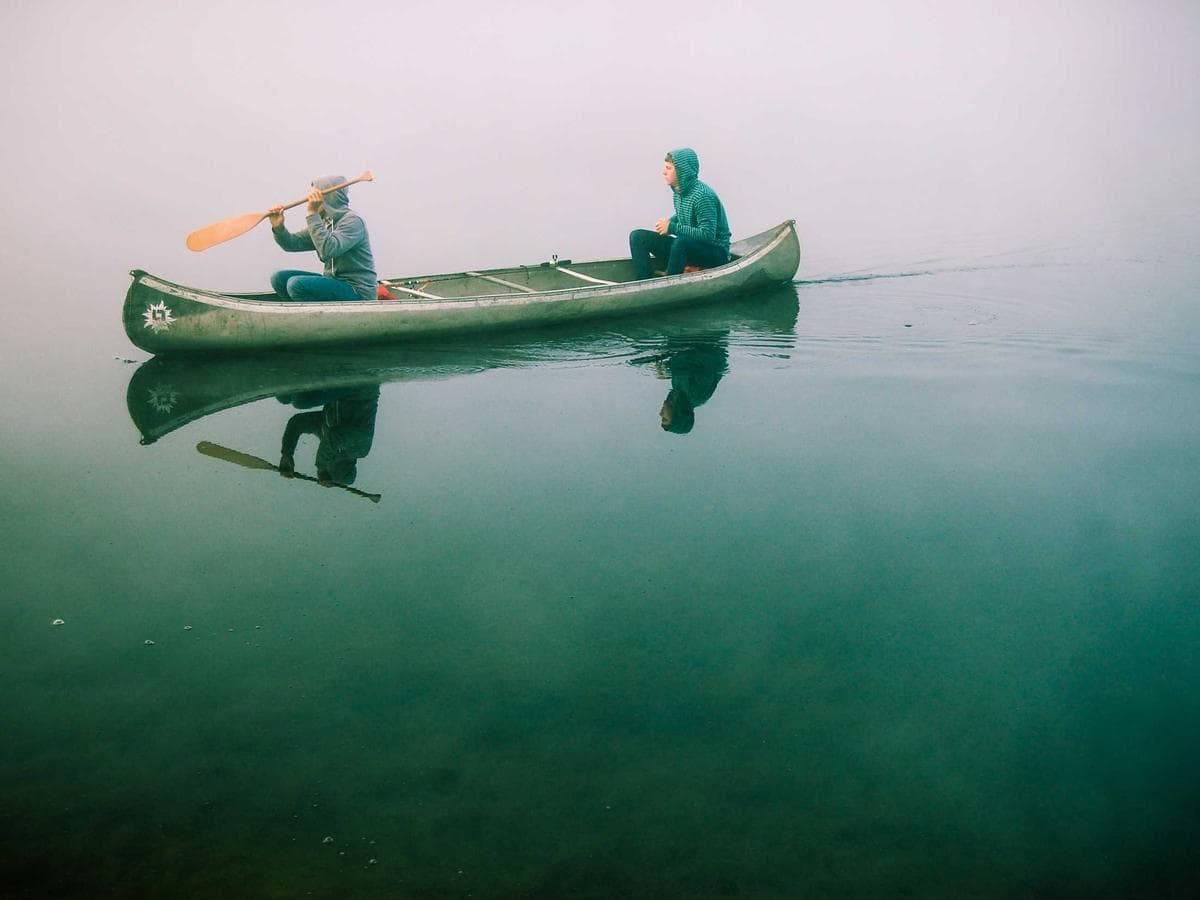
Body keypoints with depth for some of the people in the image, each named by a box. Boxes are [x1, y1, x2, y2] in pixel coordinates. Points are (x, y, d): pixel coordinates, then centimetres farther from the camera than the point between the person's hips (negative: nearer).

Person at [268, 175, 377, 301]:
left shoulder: (353, 221, -14)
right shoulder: (324, 222, 12)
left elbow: (328, 250, -30)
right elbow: (293, 243, 10)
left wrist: (313, 214, -27)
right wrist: (278, 228, -10)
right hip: (333, 282, 9)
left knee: (297, 284, -24)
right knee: (279, 278, 3)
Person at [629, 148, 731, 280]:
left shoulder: (703, 196, -21)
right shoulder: (679, 192, 4)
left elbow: (707, 235, -27)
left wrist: (672, 228, -24)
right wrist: (668, 222, -2)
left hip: (716, 254, -8)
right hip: (686, 249, 8)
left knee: (682, 241, -40)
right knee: (638, 237, -2)